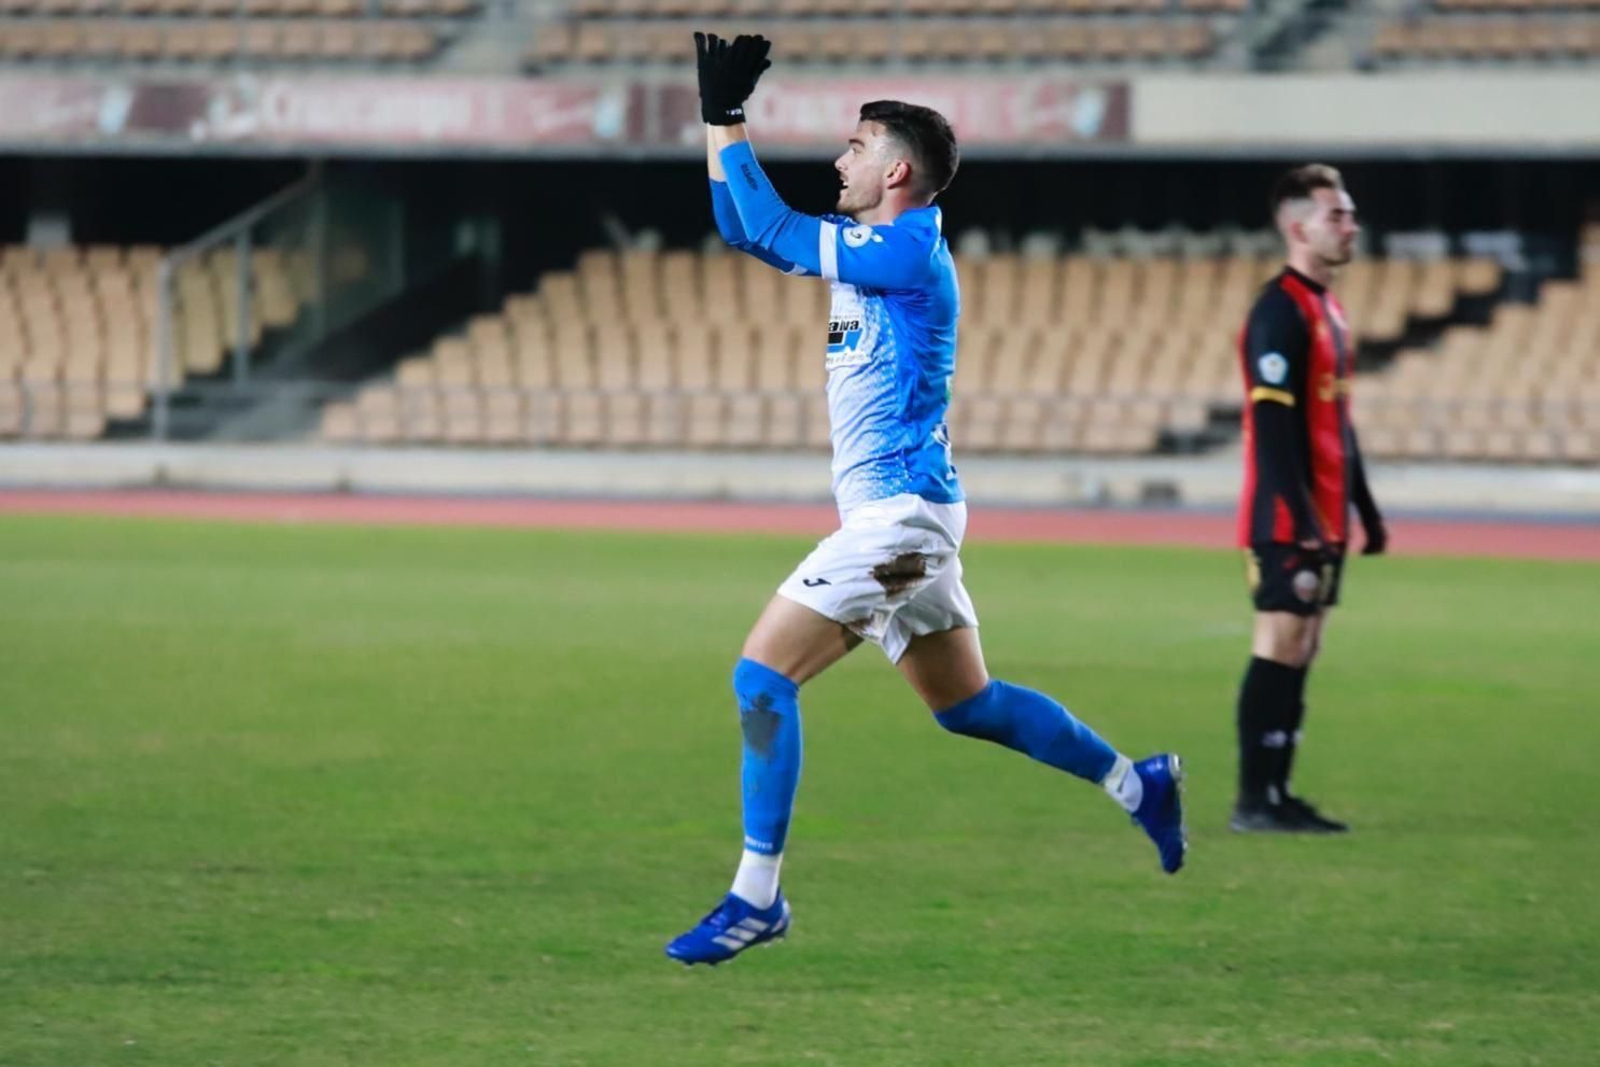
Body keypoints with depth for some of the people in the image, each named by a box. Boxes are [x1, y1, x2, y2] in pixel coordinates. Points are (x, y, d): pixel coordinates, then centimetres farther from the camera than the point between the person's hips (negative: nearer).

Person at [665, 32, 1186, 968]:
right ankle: (1138, 785, 26)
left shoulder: (911, 250, -14)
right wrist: (717, 114, 12)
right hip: (897, 514, 10)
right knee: (964, 704, 18)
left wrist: (728, 121, -8)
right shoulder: (870, 248, 14)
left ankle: (757, 895, -15)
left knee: (763, 674, -14)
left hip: (899, 512, -10)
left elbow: (769, 230, -16)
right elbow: (741, 230, 20)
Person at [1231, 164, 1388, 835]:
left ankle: (1276, 794, 12)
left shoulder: (1328, 308, 16)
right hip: (1287, 520, -9)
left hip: (1323, 521, 9)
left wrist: (1365, 510, 21)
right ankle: (1254, 800, -7)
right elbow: (1273, 426, -20)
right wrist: (1302, 521, -24)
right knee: (1281, 647, -9)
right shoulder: (1280, 313, -14)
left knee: (1302, 650, 9)